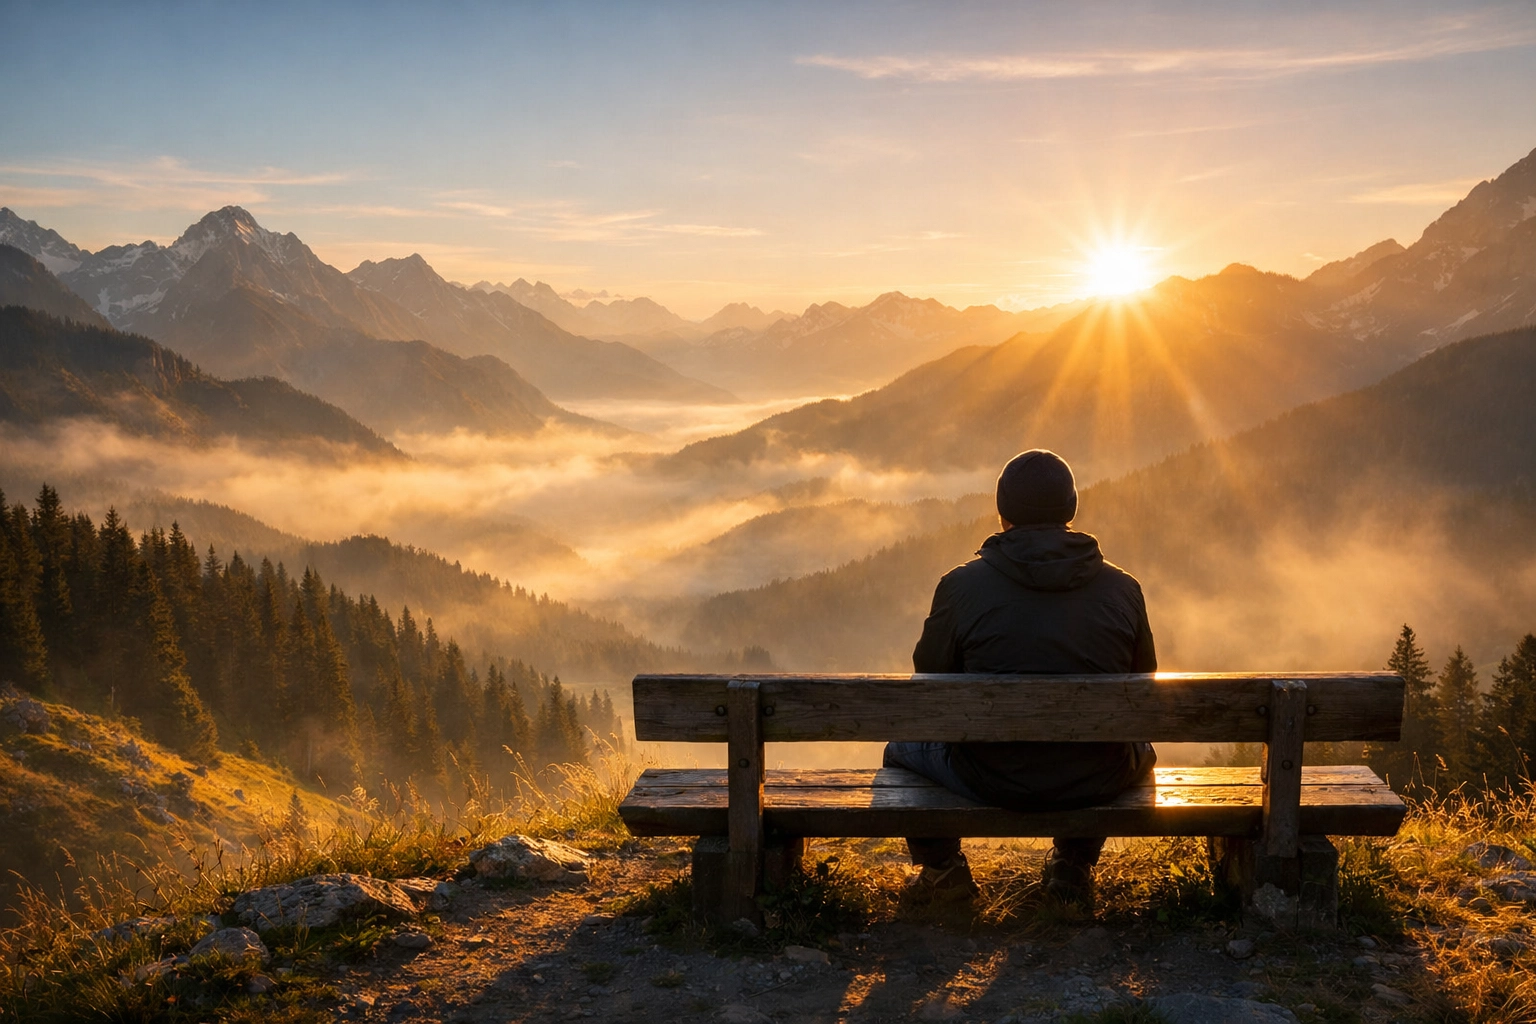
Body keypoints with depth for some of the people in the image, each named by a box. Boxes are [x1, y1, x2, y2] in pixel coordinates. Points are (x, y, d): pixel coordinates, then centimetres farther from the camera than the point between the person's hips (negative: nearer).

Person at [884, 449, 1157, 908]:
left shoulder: (961, 585, -11)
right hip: (1095, 783, 2)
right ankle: (1073, 865, 33)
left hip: (992, 781, -1)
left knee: (904, 745, 29)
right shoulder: (1122, 588, -5)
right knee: (1141, 747, 37)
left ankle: (941, 866, 30)